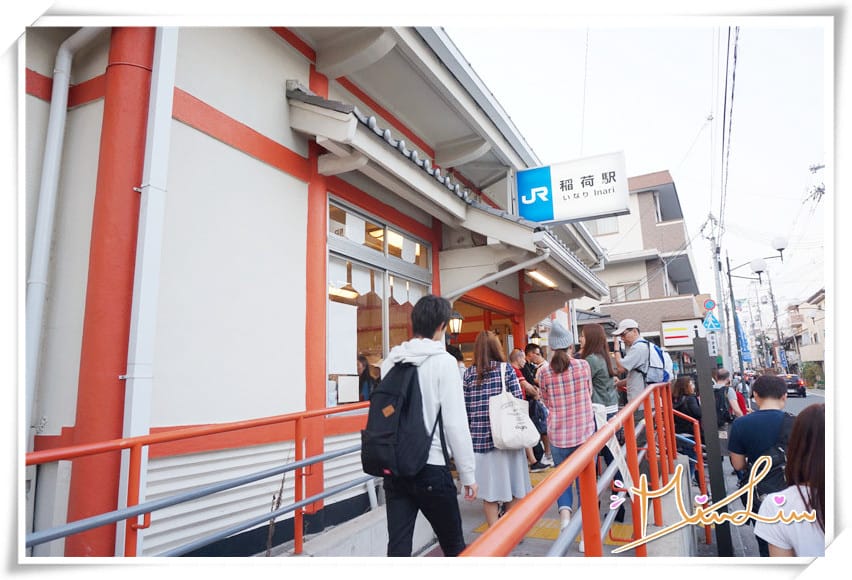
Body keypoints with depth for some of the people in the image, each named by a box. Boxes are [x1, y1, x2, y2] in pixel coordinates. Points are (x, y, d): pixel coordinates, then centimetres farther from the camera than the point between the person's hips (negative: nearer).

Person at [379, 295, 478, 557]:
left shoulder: (390, 361, 4)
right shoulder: (443, 361, -12)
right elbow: (456, 424, -13)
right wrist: (468, 474, -5)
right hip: (430, 468, -4)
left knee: (398, 545, 9)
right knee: (453, 544, 15)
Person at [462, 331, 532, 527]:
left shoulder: (469, 373, 2)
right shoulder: (505, 368, -3)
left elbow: (465, 407, 2)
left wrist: (471, 431, 11)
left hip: (479, 437, 1)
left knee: (489, 489, 8)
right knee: (511, 483, 14)